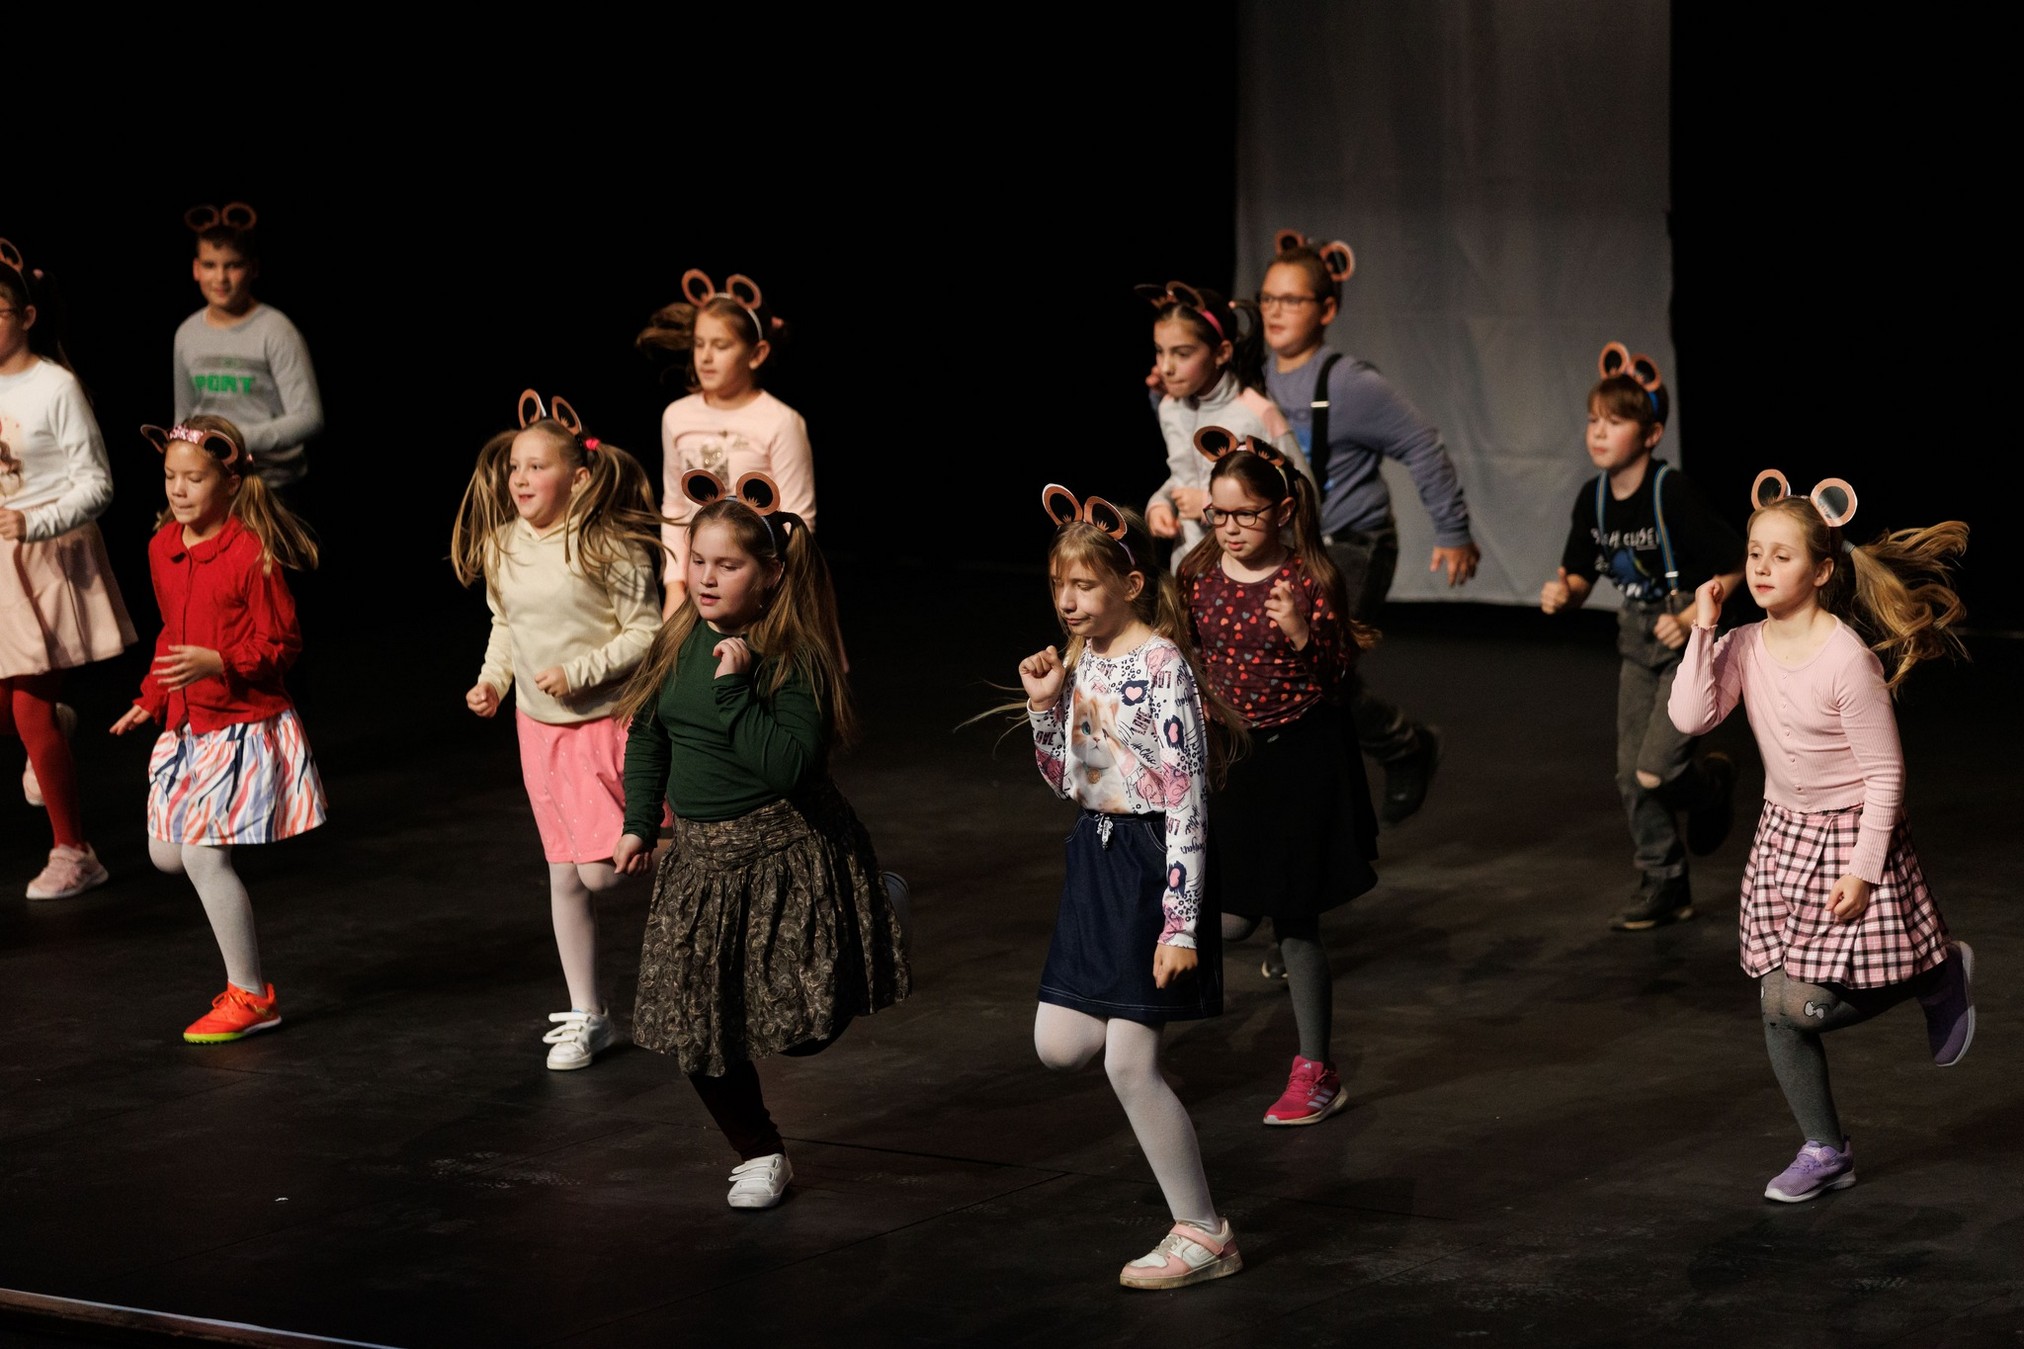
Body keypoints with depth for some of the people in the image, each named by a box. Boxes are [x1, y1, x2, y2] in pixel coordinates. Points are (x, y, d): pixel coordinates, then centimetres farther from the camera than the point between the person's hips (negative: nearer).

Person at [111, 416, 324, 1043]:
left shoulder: (251, 554, -17)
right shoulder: (163, 548, 7)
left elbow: (281, 643, -14)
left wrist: (219, 663, -27)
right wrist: (150, 699, 19)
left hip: (244, 725, -8)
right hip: (190, 726, 8)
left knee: (203, 854, -11)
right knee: (167, 854, 10)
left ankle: (250, 996, 2)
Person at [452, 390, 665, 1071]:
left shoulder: (607, 547, -17)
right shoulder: (501, 547, 2)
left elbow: (647, 632, -14)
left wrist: (579, 672, -21)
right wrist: (491, 680, 1)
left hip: (607, 720, -6)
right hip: (538, 727, 6)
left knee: (601, 870, -13)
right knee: (565, 874, 9)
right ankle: (585, 1015, 18)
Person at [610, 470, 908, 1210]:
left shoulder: (793, 657, -17)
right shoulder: (677, 644, 2)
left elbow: (785, 765, -28)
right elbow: (647, 739, 15)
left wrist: (734, 687, -30)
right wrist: (639, 824, 10)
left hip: (786, 854, -5)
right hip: (700, 857, 6)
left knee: (803, 1027, 0)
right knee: (695, 1028, 3)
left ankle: (877, 904, 29)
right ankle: (758, 1155, 26)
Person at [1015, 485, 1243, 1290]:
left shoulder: (1162, 666, -17)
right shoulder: (1082, 660, 8)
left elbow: (1186, 801, -19)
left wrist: (1180, 923, -22)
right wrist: (1043, 709, -2)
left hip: (1150, 862, -8)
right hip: (1095, 857, 8)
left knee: (1128, 1065, -5)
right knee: (1058, 1048, 6)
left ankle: (1203, 1234, 8)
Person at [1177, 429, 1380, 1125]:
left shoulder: (1311, 579, -12)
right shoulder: (1199, 576, 0)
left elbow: (1335, 677, -12)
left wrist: (1301, 633, -28)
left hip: (1298, 759, -4)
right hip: (1225, 758, 4)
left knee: (1293, 923, -2)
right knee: (1231, 919, 1)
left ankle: (1316, 1073, 10)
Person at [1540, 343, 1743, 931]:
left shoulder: (1672, 495, -23)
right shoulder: (1593, 499, -3)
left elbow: (1733, 563, -17)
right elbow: (1579, 574, 8)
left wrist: (1693, 619, -24)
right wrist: (1562, 593, -14)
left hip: (1690, 639, -7)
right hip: (1637, 639, 7)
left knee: (1655, 771, -15)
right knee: (1630, 775, 6)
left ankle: (1712, 780, 20)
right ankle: (1664, 883, 21)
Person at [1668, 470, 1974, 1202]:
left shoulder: (1847, 659, -22)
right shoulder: (1744, 648, -4)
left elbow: (1885, 772, -17)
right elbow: (1689, 717, -17)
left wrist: (1863, 869, -18)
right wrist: (1702, 631, -18)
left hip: (1849, 836, -6)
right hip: (1783, 833, 6)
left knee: (1799, 1002, -10)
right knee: (1778, 1005, 4)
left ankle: (1942, 974, 14)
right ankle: (1825, 1151, 18)